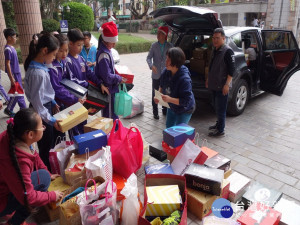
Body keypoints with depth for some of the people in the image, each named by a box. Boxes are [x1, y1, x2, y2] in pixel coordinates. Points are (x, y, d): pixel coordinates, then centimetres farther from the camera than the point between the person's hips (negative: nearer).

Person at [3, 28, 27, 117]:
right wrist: (11, 78, -20)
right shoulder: (8, 49, -17)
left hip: (17, 72, 9)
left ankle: (23, 108, 22)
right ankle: (8, 109, 14)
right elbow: (8, 64, -19)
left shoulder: (12, 47, 9)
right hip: (13, 73, -9)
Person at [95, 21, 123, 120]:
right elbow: (107, 77, -25)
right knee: (110, 115, 3)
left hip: (111, 88, 10)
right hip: (108, 89, -10)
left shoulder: (106, 50, 7)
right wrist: (119, 79, -13)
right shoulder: (104, 55, -24)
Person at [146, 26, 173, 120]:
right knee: (155, 93, 4)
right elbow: (149, 57, -6)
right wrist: (151, 66, -25)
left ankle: (165, 110, 30)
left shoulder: (169, 46, -2)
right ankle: (155, 112, 17)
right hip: (156, 74, 0)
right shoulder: (154, 45, -3)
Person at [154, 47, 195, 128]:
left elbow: (186, 101, -32)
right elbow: (162, 86, 7)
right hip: (171, 107, 7)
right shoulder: (166, 72, -13)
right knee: (169, 128, 23)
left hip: (184, 110, -7)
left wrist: (170, 99, -40)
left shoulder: (185, 79, -34)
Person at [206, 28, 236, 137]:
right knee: (216, 106, 17)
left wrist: (227, 84, -21)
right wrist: (208, 79, 22)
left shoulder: (227, 51, -13)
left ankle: (220, 130, 7)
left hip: (222, 86, -8)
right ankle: (219, 124, 32)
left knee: (221, 108, -2)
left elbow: (232, 69, -16)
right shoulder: (215, 50, 12)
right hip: (214, 84, 8)